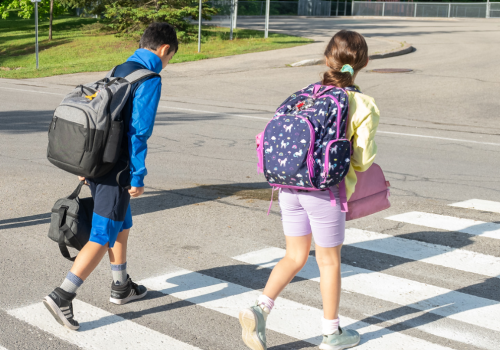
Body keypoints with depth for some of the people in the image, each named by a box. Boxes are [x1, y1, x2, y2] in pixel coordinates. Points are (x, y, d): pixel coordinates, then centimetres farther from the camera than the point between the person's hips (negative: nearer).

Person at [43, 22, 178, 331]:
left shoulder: (118, 71, 14)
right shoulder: (150, 80, -13)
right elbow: (138, 131, -19)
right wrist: (138, 177, -14)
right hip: (116, 172, -9)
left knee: (122, 225, 23)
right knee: (103, 237, -4)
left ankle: (121, 287, 36)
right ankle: (62, 297, -9)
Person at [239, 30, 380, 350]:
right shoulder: (364, 106, -6)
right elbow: (363, 160, -7)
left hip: (290, 186, 4)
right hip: (326, 191, -4)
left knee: (295, 257, 19)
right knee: (329, 261, 13)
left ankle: (260, 309, 1)